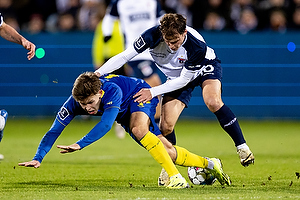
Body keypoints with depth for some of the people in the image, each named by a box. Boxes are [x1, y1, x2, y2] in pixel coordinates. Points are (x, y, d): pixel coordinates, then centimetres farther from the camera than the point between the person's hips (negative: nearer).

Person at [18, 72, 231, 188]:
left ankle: (176, 177, -36)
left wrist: (79, 145, -57)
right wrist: (37, 158, -35)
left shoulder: (112, 91, -44)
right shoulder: (74, 102, -29)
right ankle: (210, 164, 21)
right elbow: (54, 130, -25)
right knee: (167, 152, 2)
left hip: (139, 94, -5)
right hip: (125, 112, 5)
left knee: (138, 130, -38)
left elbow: (105, 125, -52)